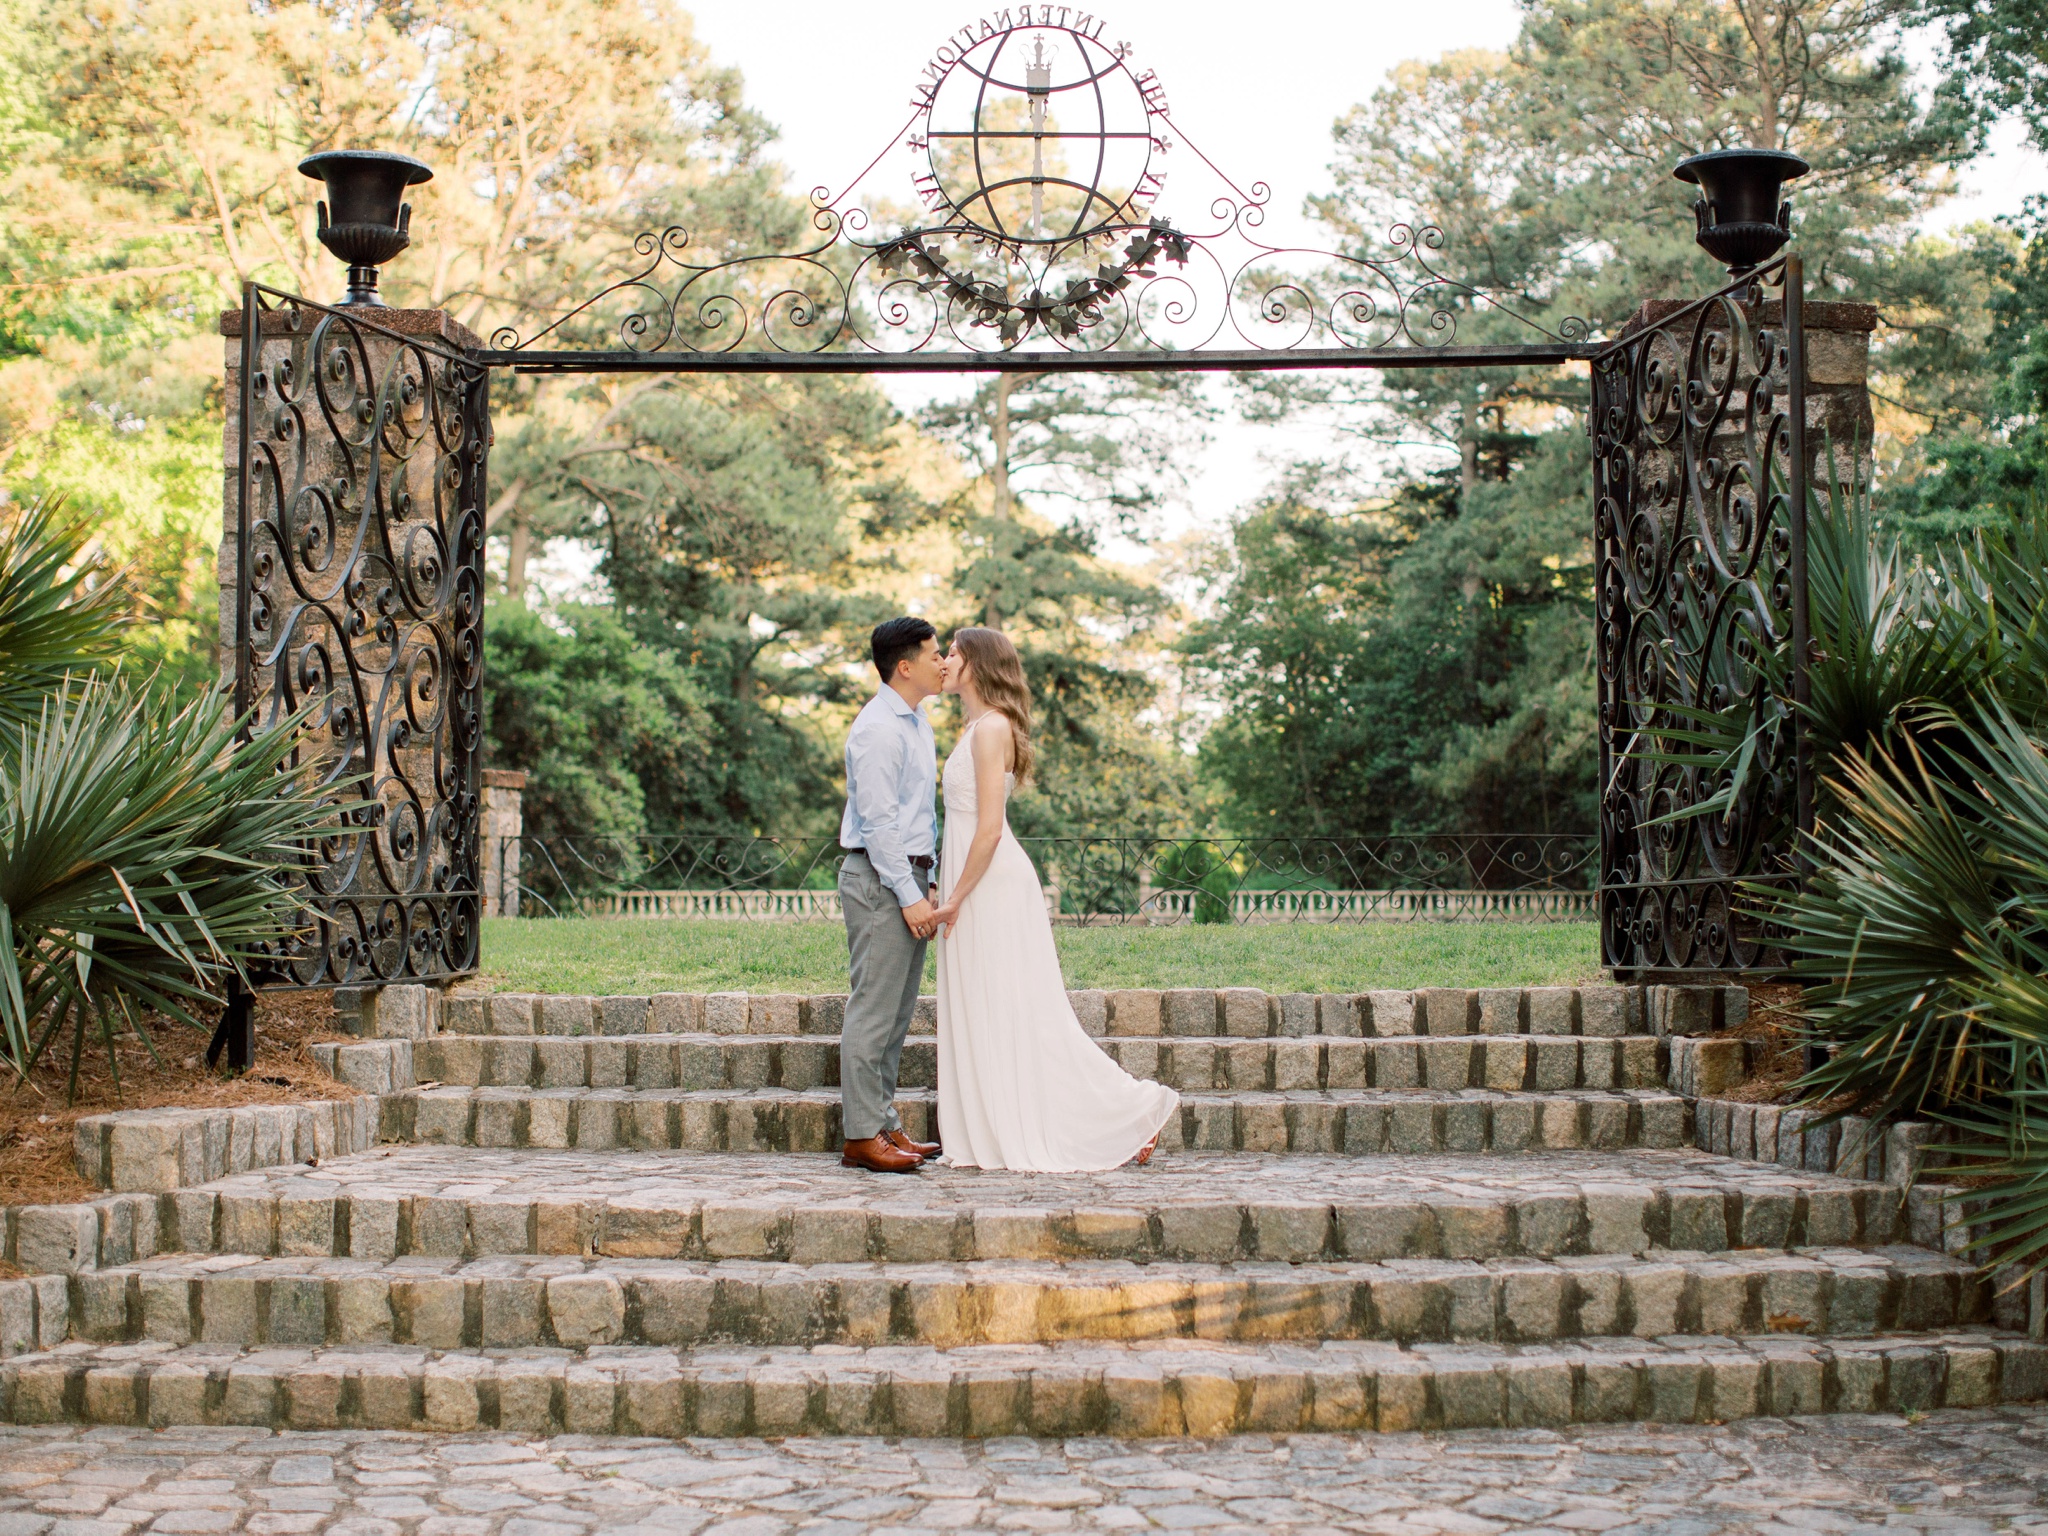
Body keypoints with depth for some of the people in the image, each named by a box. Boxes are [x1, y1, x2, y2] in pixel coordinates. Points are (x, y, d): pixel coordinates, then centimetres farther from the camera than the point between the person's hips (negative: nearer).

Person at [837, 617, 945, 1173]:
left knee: (897, 1012, 12)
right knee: (874, 1009, -7)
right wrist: (909, 896, -20)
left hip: (909, 877, 10)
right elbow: (878, 821, -19)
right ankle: (862, 1136, -2)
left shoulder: (916, 722, 16)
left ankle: (885, 1124, 19)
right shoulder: (878, 729, -15)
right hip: (880, 878, -10)